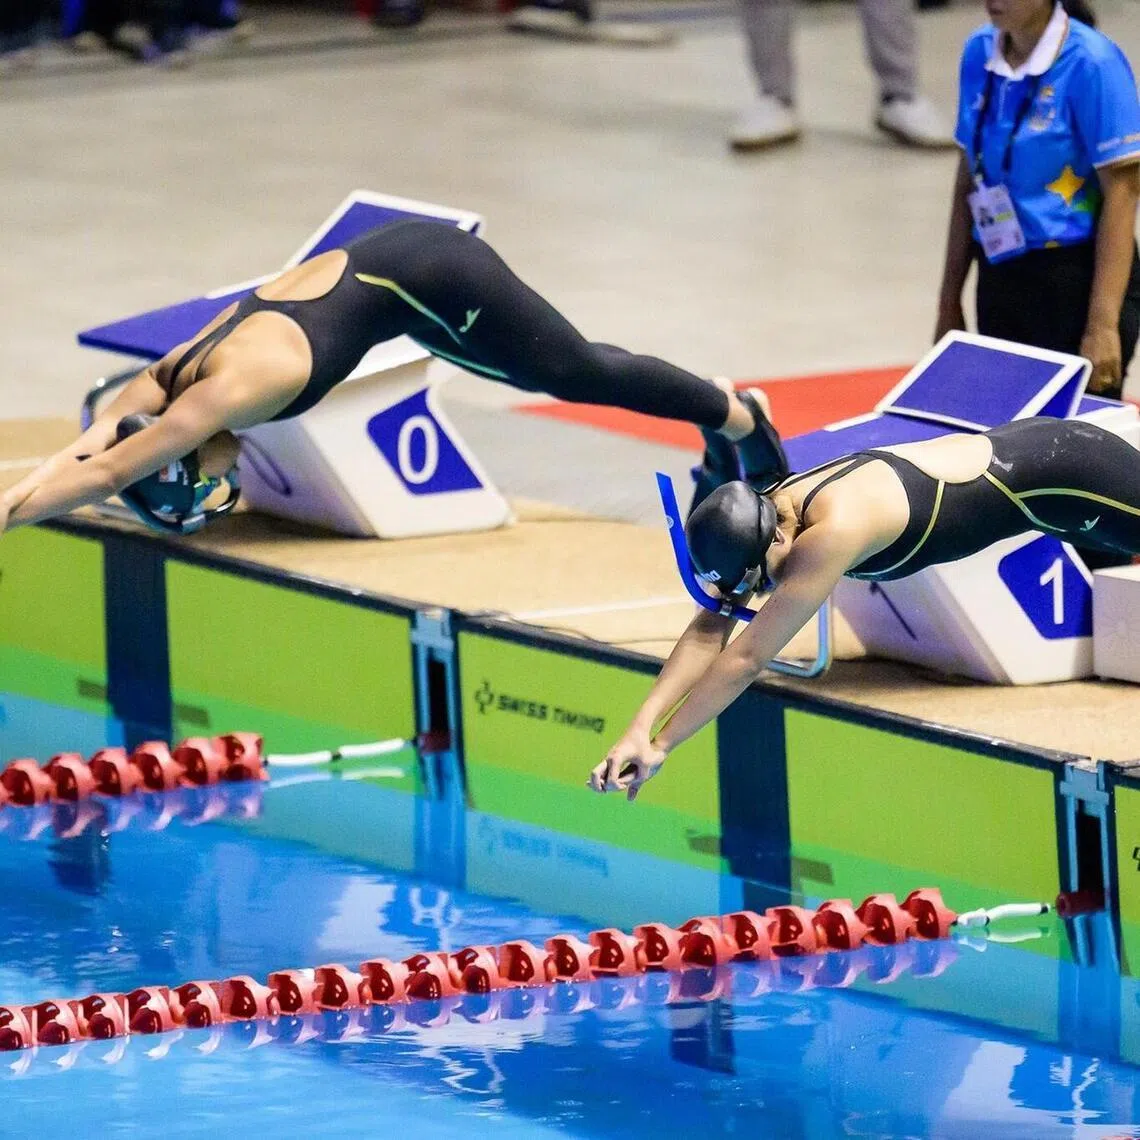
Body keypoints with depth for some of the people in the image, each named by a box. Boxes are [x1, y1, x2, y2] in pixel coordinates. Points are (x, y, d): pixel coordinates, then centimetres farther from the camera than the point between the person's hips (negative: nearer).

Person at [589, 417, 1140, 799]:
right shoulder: (769, 513, -14)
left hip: (1058, 475, -8)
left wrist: (661, 745, -32)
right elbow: (709, 629, -14)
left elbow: (746, 657, -36)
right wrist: (640, 728, -24)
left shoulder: (832, 532, -39)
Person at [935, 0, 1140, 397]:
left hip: (1076, 285, -6)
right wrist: (949, 303, 14)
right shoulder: (978, 54, 5)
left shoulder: (1091, 63, -14)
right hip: (999, 282, 6)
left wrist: (1103, 325, -20)